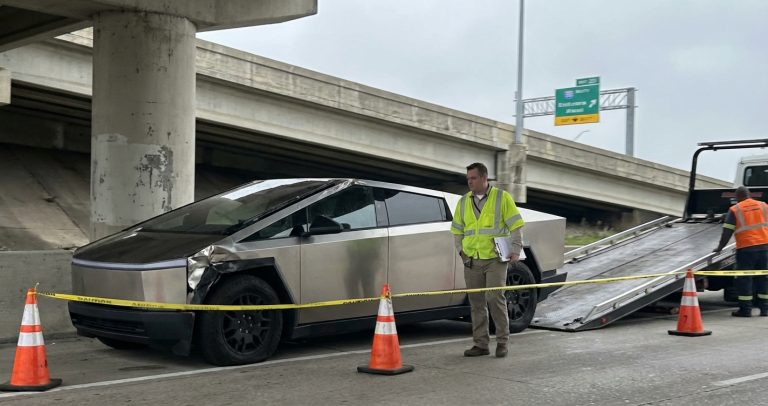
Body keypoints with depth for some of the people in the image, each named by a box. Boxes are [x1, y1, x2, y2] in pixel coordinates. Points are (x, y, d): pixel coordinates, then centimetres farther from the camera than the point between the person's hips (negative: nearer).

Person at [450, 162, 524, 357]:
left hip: (495, 259, -4)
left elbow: (515, 226, 0)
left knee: (495, 298, -12)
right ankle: (481, 344, 13)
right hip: (472, 261, 4)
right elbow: (457, 230, 21)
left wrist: (515, 250, -8)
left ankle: (502, 341, 2)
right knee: (476, 303, 6)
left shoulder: (502, 197, 1)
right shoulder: (463, 202, 13)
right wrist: (461, 250, 8)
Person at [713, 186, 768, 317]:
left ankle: (745, 309, 2)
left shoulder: (735, 210, -1)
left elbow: (727, 231, -3)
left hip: (746, 248, -4)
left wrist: (720, 247, 5)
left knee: (744, 279, 2)